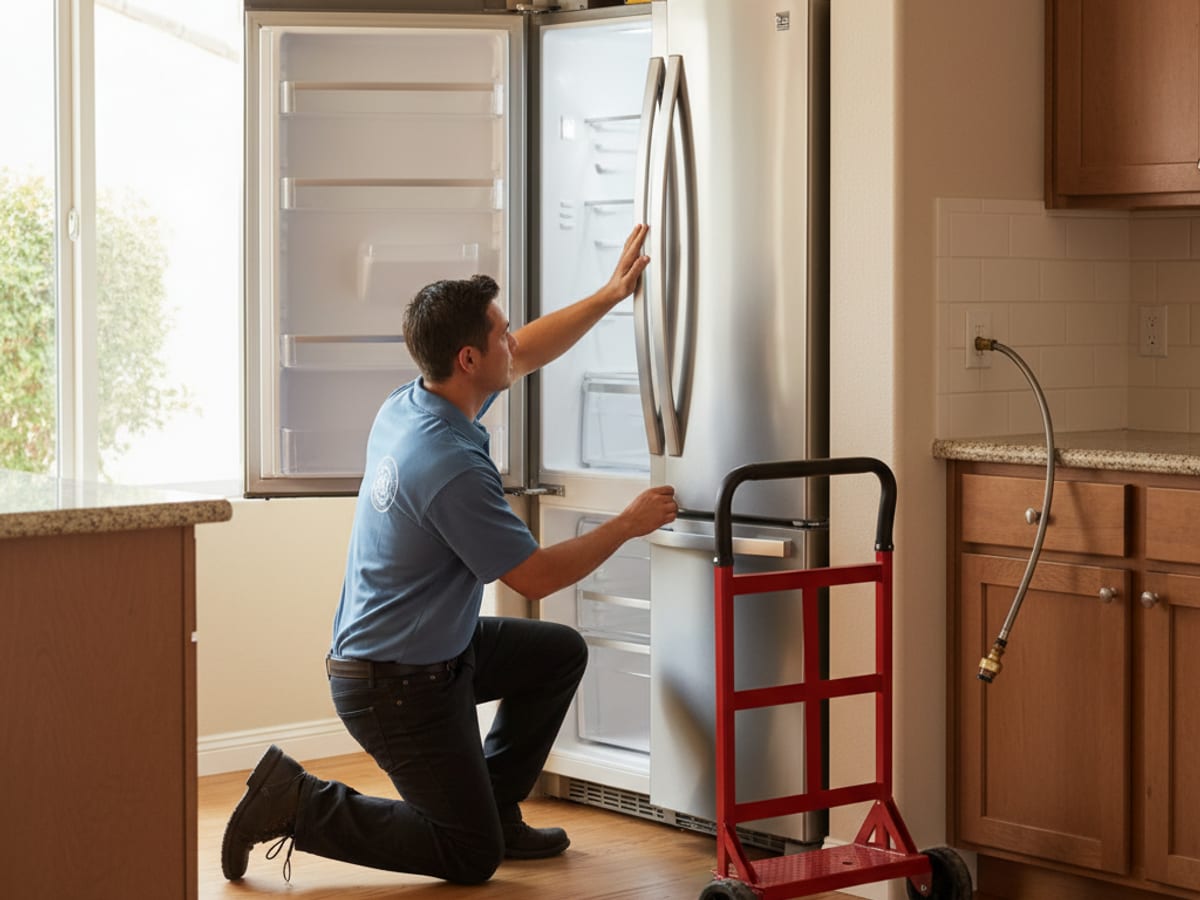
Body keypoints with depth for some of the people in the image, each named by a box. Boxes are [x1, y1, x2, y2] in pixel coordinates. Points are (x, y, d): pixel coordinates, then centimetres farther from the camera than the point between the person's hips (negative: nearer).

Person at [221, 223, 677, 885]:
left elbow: (526, 355, 16)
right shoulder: (451, 469, -29)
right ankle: (298, 805, -1)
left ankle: (494, 805, 24)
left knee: (559, 653, 19)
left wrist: (612, 294, 15)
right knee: (471, 857, 0)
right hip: (397, 686, -9)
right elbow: (536, 576, -19)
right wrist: (629, 525, -7)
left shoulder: (410, 404, -1)